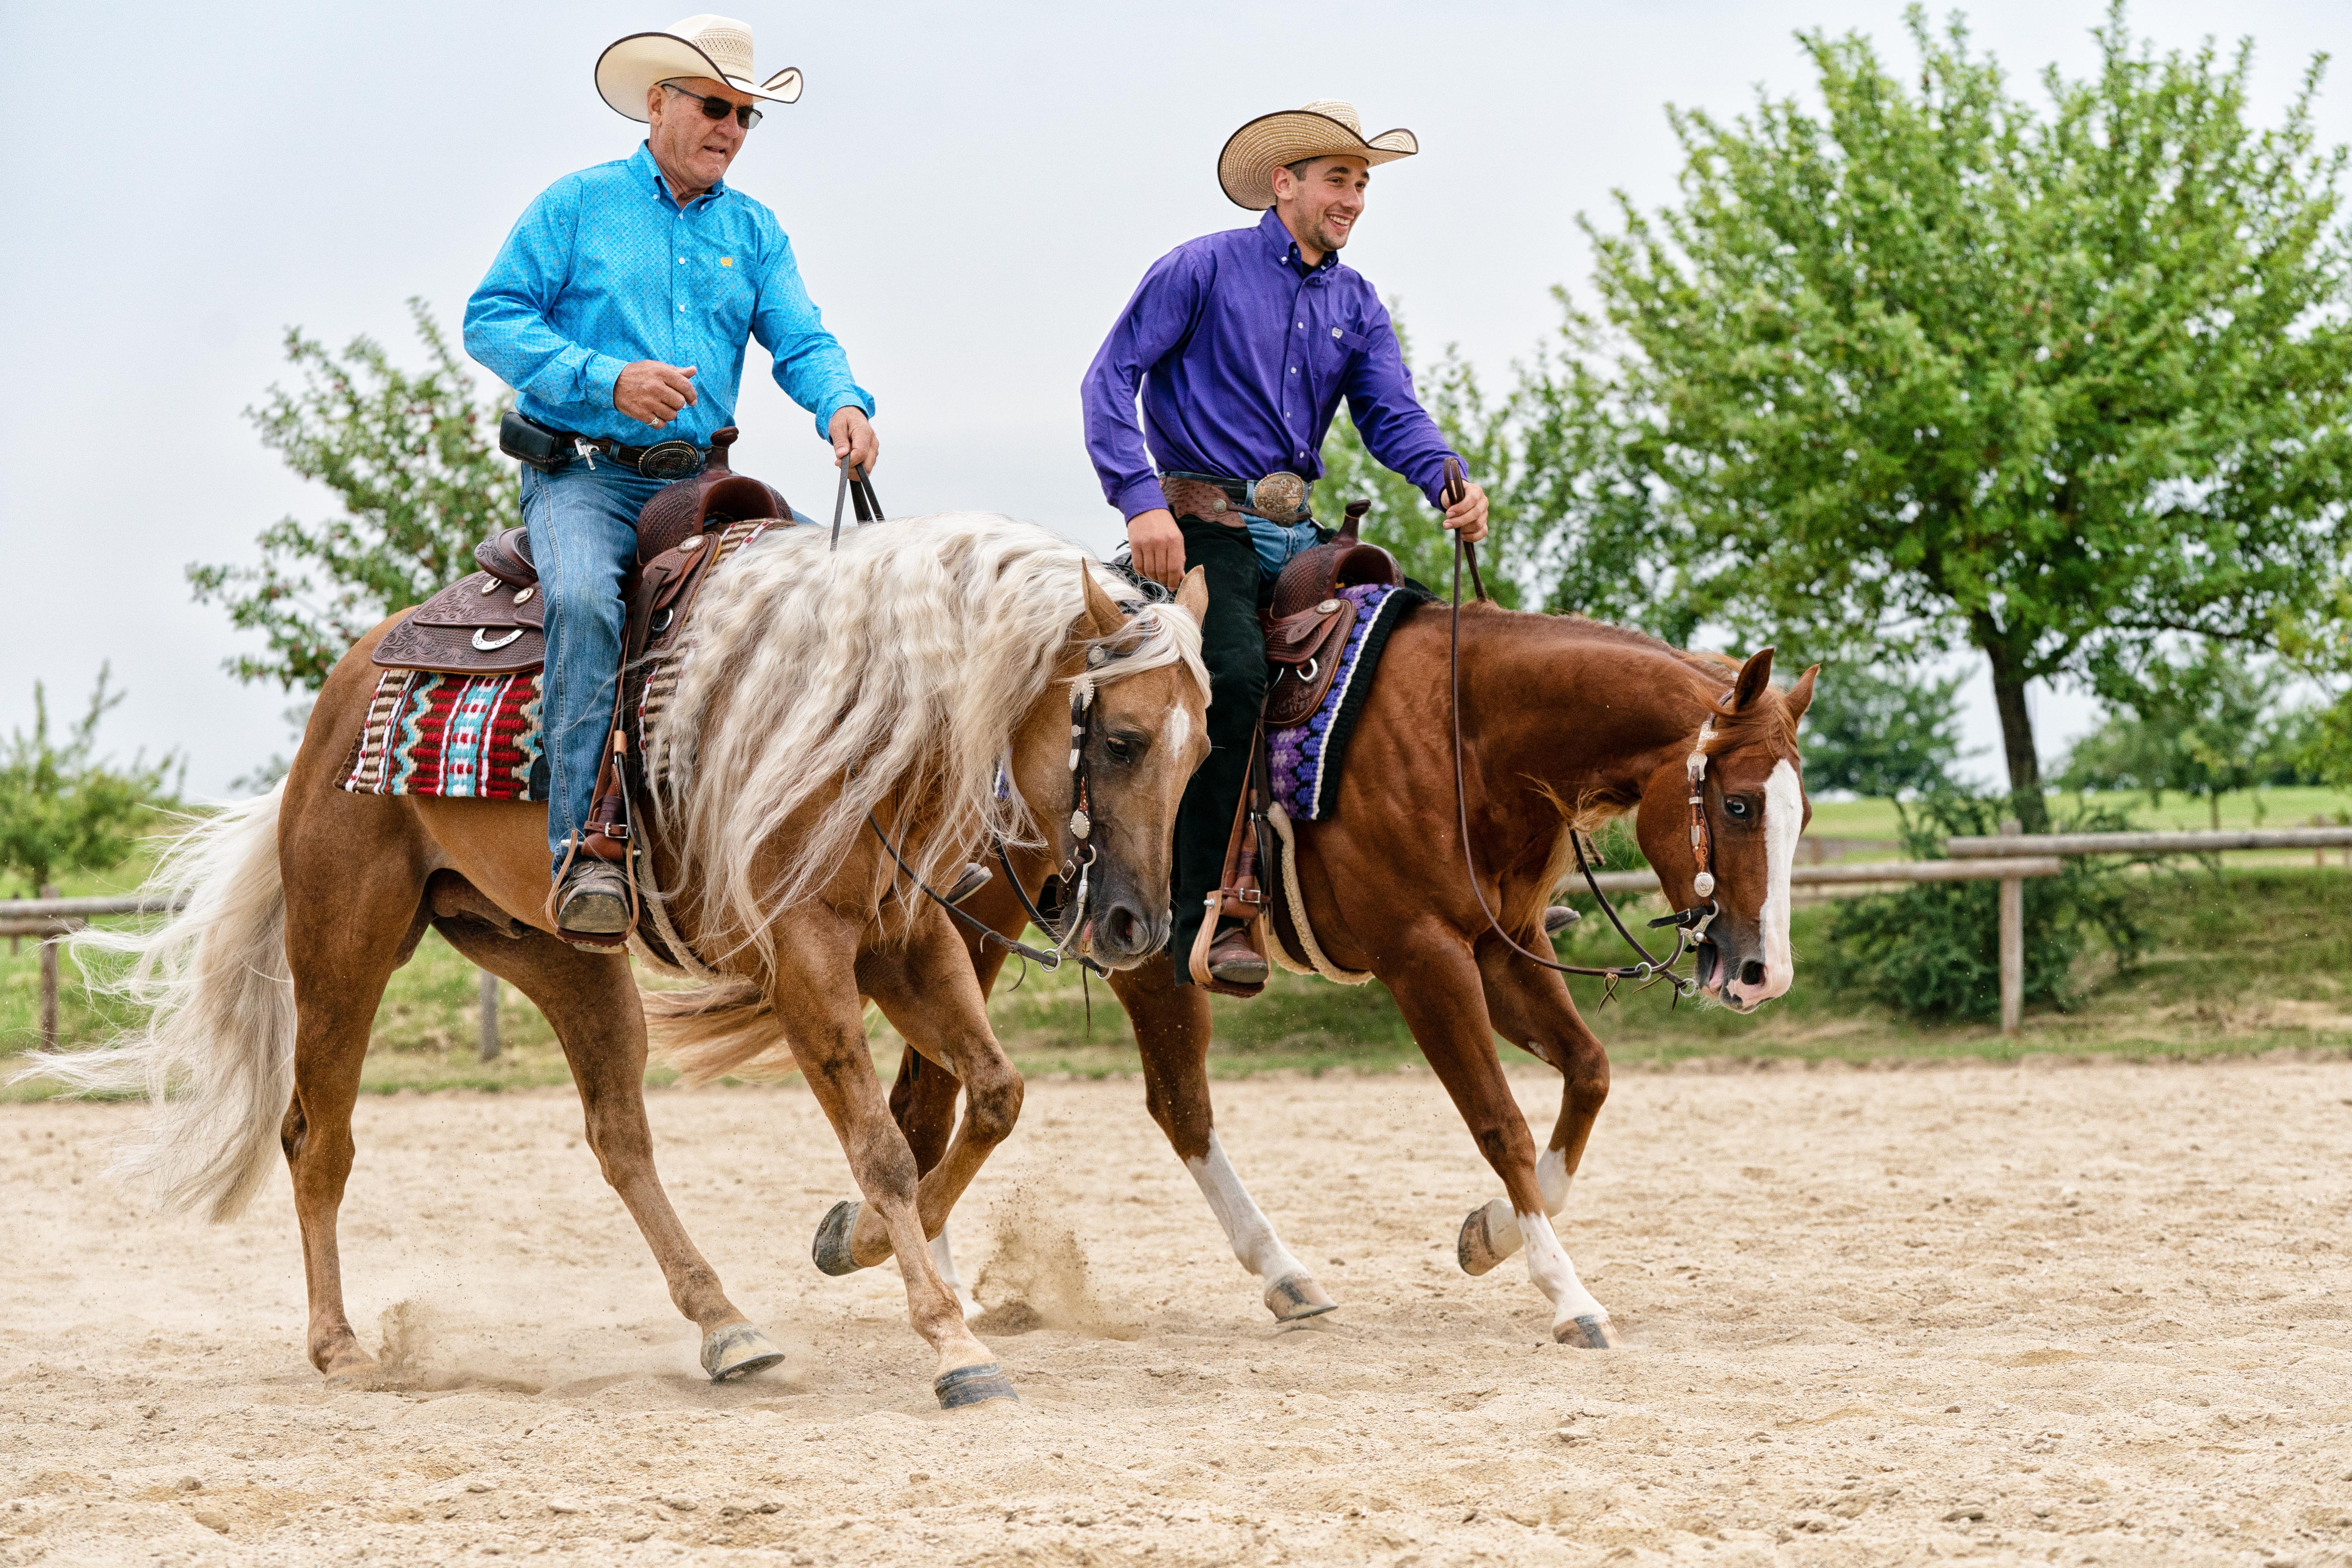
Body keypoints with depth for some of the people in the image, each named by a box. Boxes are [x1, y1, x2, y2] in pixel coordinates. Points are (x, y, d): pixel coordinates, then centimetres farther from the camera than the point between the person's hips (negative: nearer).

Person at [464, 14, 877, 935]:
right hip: (582, 473, -5)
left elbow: (801, 342, 5)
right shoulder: (578, 206, 3)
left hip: (696, 480, 5)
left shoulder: (753, 231, 15)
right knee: (582, 597, -34)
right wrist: (607, 380, -17)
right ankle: (583, 849, -39)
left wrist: (842, 405, -20)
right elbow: (492, 320, -3)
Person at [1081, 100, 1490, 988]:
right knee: (1234, 681, -27)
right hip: (1204, 524, -6)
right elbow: (1112, 377, -5)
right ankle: (1206, 922, -26)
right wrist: (1139, 499, -18)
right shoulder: (1203, 270, -1)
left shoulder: (1355, 304, 16)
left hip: (1296, 536, 6)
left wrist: (1449, 482, -18)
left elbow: (1391, 413, 5)